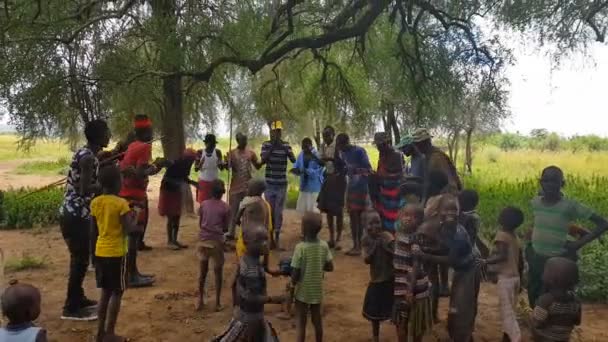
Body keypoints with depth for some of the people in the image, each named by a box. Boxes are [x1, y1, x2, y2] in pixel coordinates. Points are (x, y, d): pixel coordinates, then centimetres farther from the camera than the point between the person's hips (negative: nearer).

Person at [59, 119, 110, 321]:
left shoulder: (86, 154, 11)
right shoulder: (88, 157, -19)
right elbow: (85, 190, -25)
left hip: (76, 214, 10)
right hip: (75, 216, -10)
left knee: (81, 258, 19)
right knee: (80, 260, -2)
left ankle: (78, 299, 31)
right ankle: (71, 308, 7)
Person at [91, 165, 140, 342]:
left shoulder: (95, 202, 4)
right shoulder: (121, 203, -15)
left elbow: (95, 227, 12)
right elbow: (128, 228, -18)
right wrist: (138, 226, 1)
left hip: (100, 251, 6)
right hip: (116, 253, -6)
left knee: (105, 291, 16)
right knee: (117, 292, 5)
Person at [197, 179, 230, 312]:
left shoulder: (204, 204, 2)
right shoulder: (225, 208, -5)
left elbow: (200, 224, 9)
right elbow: (225, 228, -1)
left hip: (203, 241, 3)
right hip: (217, 242, -2)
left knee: (203, 271, 15)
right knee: (218, 272, 10)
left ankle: (200, 300, 20)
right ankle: (217, 303, 14)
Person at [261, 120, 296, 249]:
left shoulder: (286, 145, 1)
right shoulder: (266, 145, -1)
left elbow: (293, 160, -10)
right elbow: (263, 160, -14)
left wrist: (283, 147, -19)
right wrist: (272, 146, -18)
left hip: (282, 184, 0)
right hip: (269, 184, 0)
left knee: (279, 212, 2)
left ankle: (277, 239, 10)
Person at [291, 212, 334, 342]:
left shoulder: (300, 247, -22)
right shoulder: (324, 245, -9)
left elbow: (295, 275, -19)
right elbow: (330, 267, 0)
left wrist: (292, 282, 1)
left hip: (303, 291, -4)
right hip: (317, 290, 4)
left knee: (301, 323, 8)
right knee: (317, 320, 20)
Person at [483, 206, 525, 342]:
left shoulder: (502, 235, -11)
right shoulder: (515, 237, 14)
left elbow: (502, 256, -25)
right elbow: (521, 261, 18)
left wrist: (485, 261, -23)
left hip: (506, 278, -9)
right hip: (515, 277, 9)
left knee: (507, 311, -7)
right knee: (510, 310, 16)